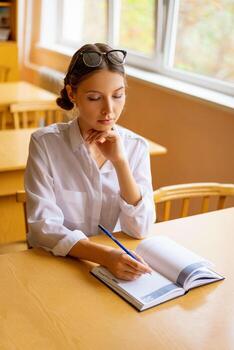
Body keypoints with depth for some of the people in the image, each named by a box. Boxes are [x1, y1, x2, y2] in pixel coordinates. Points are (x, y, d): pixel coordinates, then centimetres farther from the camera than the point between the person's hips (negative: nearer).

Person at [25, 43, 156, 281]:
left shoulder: (136, 147, -3)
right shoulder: (45, 143, -10)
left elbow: (140, 229, -8)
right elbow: (43, 227, -16)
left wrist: (120, 162, -16)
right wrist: (104, 255, -30)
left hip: (116, 263, 2)